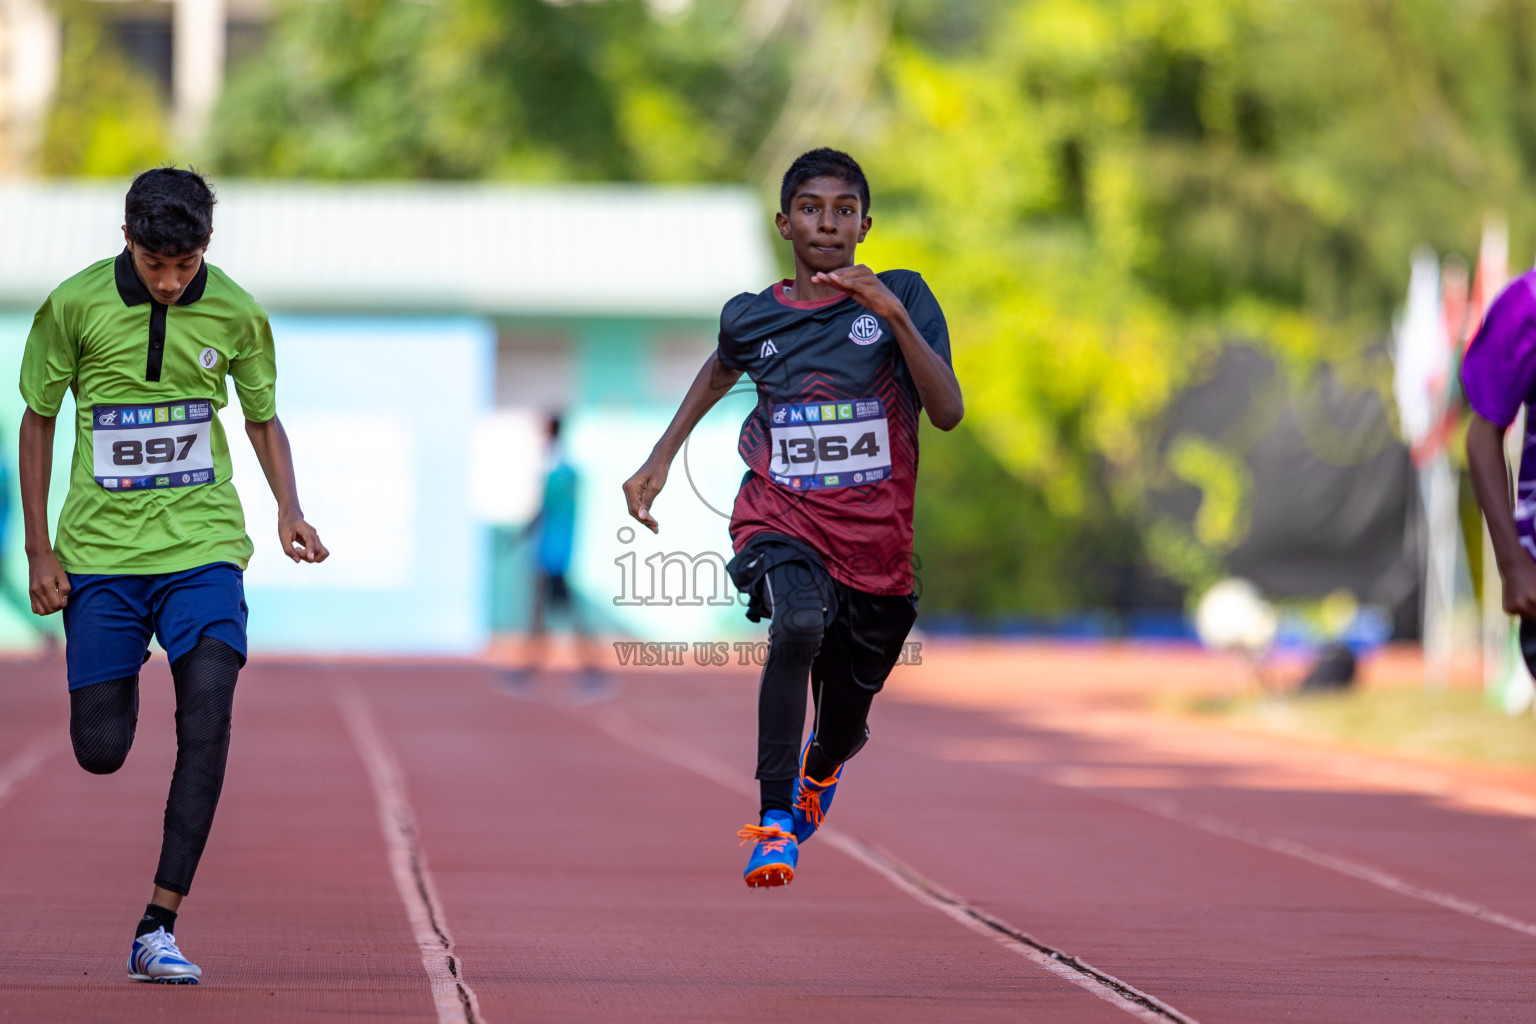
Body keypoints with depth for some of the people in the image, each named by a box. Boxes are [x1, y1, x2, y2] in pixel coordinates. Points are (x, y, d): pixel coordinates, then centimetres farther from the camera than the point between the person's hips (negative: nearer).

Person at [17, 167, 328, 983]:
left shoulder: (236, 315, -2)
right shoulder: (75, 306, -6)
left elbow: (262, 418, 13)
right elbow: (37, 421, 5)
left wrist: (289, 511, -5)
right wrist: (39, 550, 1)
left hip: (202, 546, 0)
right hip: (99, 549, 0)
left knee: (207, 717, -18)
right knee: (99, 752, -2)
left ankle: (158, 930, -15)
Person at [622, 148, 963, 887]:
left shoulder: (902, 298, -3)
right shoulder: (750, 318, 3)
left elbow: (948, 412, -14)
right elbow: (723, 367, 27)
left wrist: (896, 318, -25)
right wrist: (660, 459, 21)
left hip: (875, 541, 1)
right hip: (780, 523, -1)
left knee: (844, 728, 12)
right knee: (799, 623, -35)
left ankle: (818, 766, 52)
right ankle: (775, 819, -27)